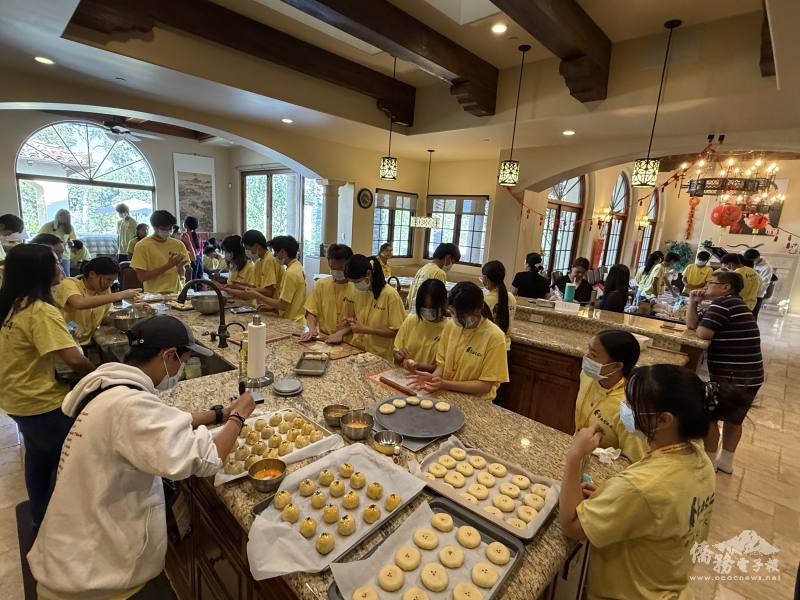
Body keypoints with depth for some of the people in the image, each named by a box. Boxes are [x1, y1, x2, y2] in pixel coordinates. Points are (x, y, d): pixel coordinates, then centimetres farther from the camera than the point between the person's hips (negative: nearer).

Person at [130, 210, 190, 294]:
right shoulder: (142, 246, 0)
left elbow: (183, 275, 11)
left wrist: (180, 268, -11)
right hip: (154, 294, -4)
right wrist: (168, 266, -14)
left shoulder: (178, 244, 9)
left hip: (177, 293, 4)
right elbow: (141, 277, -7)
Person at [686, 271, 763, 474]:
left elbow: (702, 333, -23)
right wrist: (693, 302, 1)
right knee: (734, 419, 20)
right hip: (748, 376, 10)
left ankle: (710, 462, 17)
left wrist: (703, 325, -1)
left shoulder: (723, 303, -16)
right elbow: (691, 324, 10)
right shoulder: (730, 304, 15)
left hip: (732, 377, -10)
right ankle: (726, 461, 35)